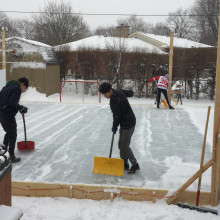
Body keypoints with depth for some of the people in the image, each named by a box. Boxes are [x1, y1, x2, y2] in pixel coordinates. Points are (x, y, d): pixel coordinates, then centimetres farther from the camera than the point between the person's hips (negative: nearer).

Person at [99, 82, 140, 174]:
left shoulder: (115, 99, -25)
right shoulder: (119, 92, 3)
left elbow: (117, 115, -19)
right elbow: (130, 93, 20)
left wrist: (114, 126, -4)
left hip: (128, 124, -10)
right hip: (124, 123, 10)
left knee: (125, 146, -6)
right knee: (121, 144, 15)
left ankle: (135, 165, 7)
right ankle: (125, 164, 26)